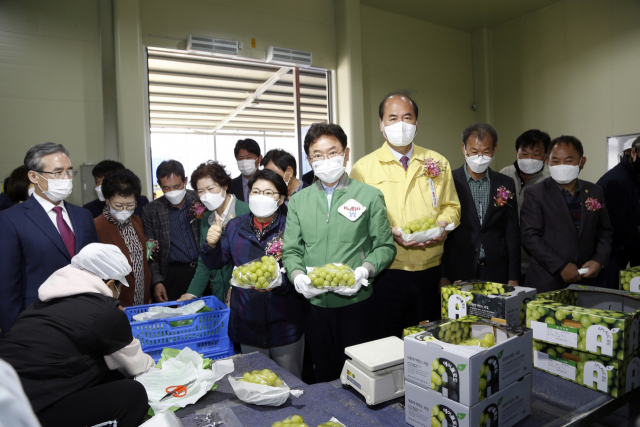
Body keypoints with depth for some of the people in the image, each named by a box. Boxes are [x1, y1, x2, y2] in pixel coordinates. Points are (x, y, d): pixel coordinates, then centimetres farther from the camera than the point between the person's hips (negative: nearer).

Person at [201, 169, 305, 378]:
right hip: (248, 322, 4)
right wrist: (211, 244, -14)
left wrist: (277, 283, -32)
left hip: (284, 322, -3)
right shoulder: (236, 226, 4)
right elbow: (215, 263, 6)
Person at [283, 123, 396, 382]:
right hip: (314, 303, 3)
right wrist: (297, 275, -12)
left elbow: (385, 246, 0)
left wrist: (365, 269, -18)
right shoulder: (299, 201, 8)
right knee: (323, 377, 16)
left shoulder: (369, 196, 0)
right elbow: (291, 250, 7)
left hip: (356, 302, -2)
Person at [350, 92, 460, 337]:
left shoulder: (438, 163, 9)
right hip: (386, 274, -3)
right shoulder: (363, 168, -1)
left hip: (429, 272, 3)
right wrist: (389, 231, -19)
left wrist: (443, 224, -5)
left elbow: (451, 205, 16)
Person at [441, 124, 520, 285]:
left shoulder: (506, 184, 6)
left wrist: (513, 279, 4)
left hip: (497, 274, 3)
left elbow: (512, 233, 7)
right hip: (457, 276, -2)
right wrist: (442, 277, -7)